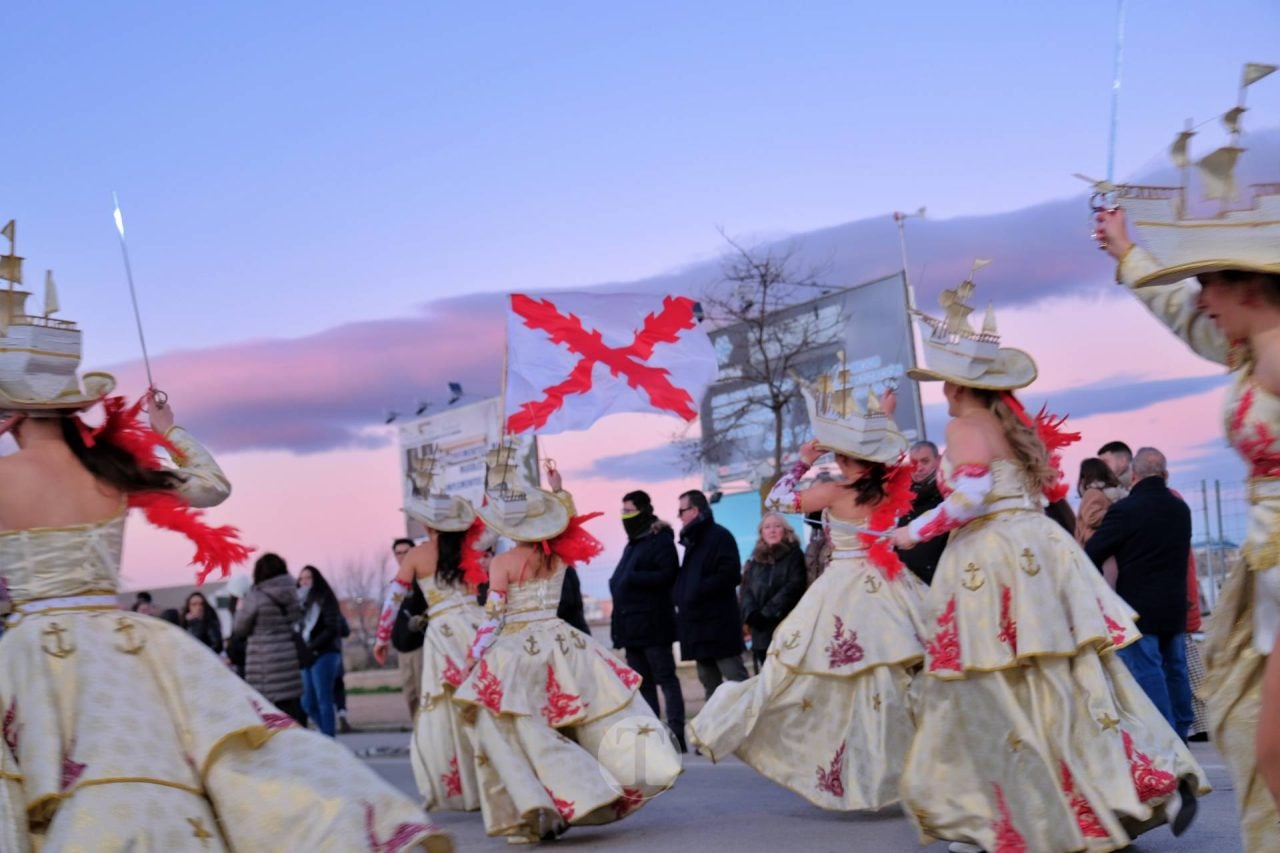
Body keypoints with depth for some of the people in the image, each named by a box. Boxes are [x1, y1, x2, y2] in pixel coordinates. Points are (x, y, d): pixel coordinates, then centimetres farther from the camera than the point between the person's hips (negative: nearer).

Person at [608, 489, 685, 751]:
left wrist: (631, 579, -19)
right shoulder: (633, 544, 20)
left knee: (666, 679, -7)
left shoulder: (660, 540, -7)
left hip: (653, 624, -9)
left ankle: (676, 735, -7)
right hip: (632, 625, 9)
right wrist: (618, 584, 4)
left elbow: (667, 575, -19)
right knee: (642, 683, 8)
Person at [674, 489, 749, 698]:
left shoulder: (719, 536, -9)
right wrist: (680, 593, 7)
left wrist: (697, 591, -20)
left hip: (718, 623, -9)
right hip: (698, 621, 9)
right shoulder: (693, 539, 18)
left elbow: (729, 575, -18)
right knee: (709, 681, 11)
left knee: (734, 677, -9)